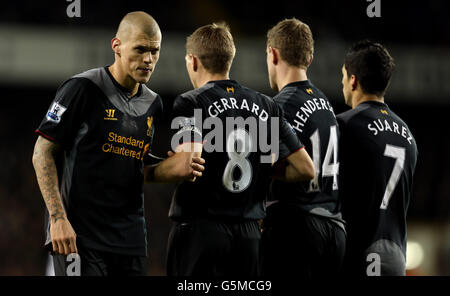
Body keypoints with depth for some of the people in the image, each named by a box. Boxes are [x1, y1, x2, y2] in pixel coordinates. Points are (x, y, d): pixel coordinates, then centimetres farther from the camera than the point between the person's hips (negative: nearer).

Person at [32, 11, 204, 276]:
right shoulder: (85, 89, -8)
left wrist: (171, 169, -1)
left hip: (130, 241, 7)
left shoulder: (152, 104, 13)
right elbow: (43, 154, -8)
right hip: (79, 235, -7)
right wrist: (58, 218, -16)